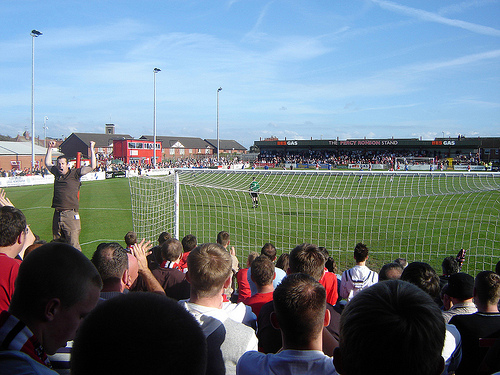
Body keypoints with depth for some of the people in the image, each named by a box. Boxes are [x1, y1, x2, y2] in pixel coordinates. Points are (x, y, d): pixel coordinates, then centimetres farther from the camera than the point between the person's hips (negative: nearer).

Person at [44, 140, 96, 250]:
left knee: (74, 246, -7)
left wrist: (92, 149, -6)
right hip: (57, 215, 5)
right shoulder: (57, 173, 14)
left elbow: (92, 166, -5)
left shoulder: (74, 173, 1)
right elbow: (47, 163, 34)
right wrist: (50, 149, 30)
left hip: (70, 215, -5)